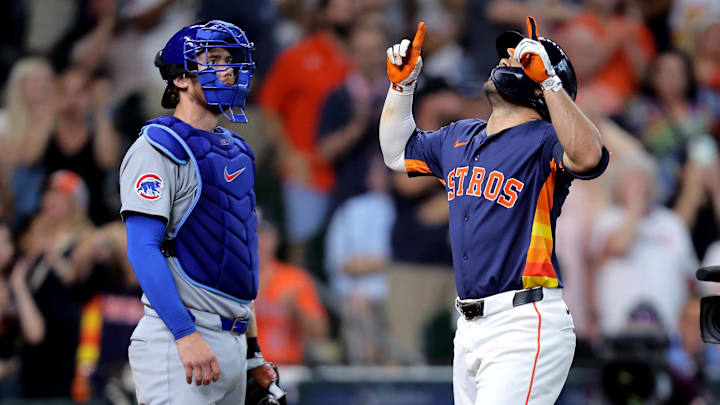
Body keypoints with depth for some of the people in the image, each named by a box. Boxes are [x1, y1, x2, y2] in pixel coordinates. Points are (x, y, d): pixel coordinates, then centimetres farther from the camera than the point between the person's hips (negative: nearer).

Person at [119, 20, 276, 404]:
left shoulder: (234, 151, 18)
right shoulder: (160, 149, -8)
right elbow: (143, 250, -16)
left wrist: (252, 350, 19)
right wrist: (186, 336, -24)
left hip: (232, 341, 8)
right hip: (177, 342, -8)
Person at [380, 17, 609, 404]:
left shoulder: (543, 141, -8)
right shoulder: (460, 137, 18)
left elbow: (588, 158, -30)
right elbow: (398, 152, 33)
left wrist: (548, 79, -31)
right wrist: (401, 84, 20)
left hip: (524, 327, -9)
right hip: (470, 327, 9)